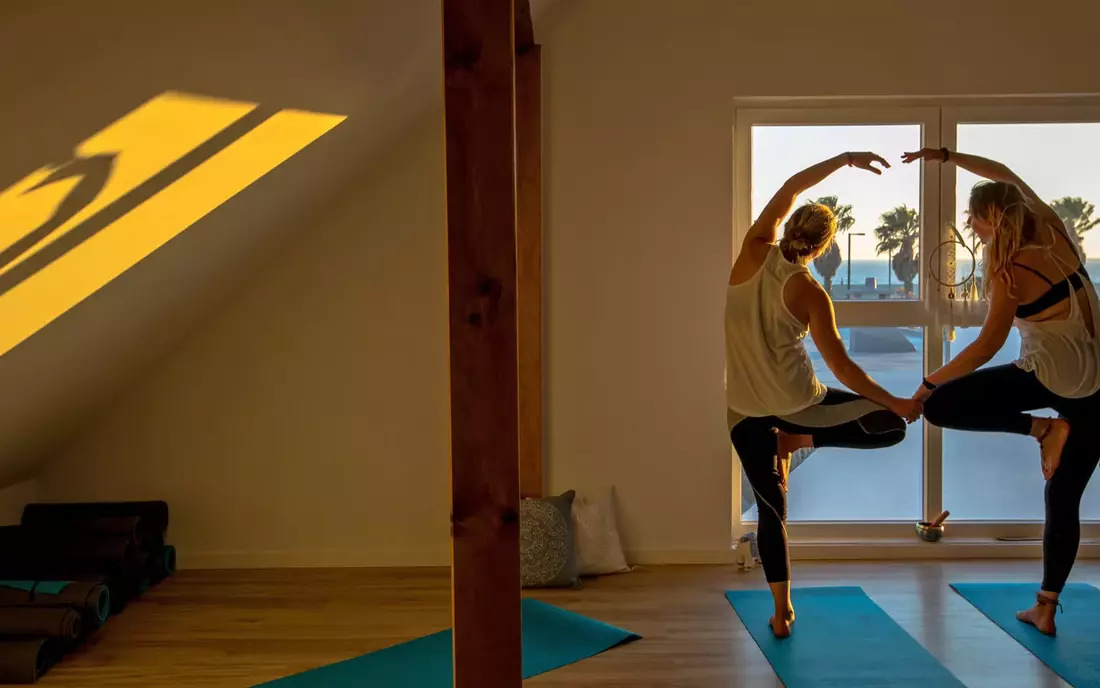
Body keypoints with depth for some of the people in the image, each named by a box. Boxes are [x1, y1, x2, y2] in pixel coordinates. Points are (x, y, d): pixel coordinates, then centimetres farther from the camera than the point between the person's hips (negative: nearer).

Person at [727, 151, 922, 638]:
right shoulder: (810, 293, -11)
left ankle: (782, 613, 15)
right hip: (794, 402, -4)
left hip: (742, 411, 4)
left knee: (770, 509, 13)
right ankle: (796, 441, 1)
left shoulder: (753, 254, -5)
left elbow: (789, 190, 8)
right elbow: (841, 367, -10)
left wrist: (844, 160, 12)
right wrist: (897, 404, 0)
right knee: (893, 425, 8)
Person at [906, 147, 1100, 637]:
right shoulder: (1056, 236, 5)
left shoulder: (1012, 272, -13)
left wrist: (929, 383, -5)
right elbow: (1003, 175, 18)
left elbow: (986, 348, -13)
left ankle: (1043, 429, -5)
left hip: (1054, 379, -8)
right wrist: (946, 156, 20)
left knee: (939, 406, -5)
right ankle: (1045, 609, 17)